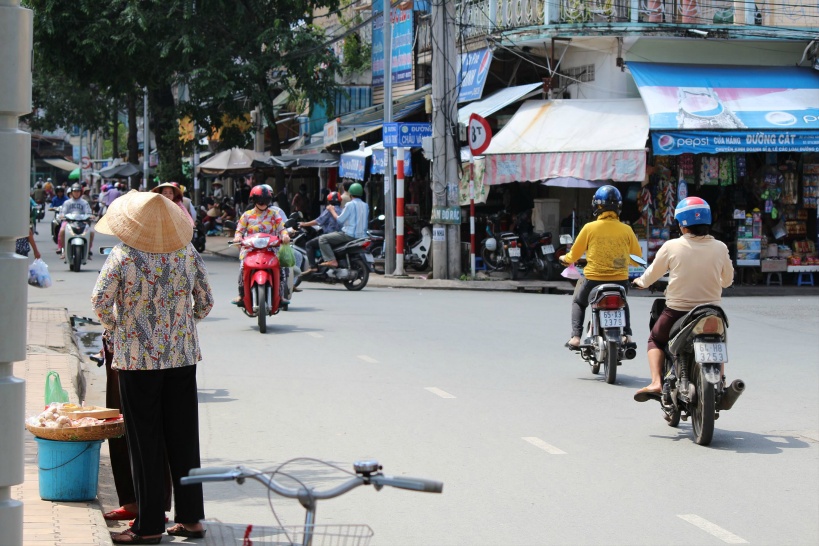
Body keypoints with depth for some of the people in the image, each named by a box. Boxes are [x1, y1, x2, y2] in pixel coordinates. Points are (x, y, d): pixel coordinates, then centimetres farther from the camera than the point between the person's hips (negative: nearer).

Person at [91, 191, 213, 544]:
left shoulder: (123, 256, -11)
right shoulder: (187, 252, 1)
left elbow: (100, 302, -14)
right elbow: (205, 302, 6)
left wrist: (114, 328, 5)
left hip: (137, 359, -4)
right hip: (182, 356, 4)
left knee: (145, 442, 3)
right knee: (183, 438, 11)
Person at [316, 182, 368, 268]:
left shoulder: (350, 204, -10)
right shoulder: (365, 205, 12)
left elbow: (340, 220, -9)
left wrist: (332, 210, 6)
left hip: (349, 234, -8)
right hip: (362, 236, 8)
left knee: (322, 239, -7)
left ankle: (331, 260, -21)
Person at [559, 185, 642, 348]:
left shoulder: (589, 228, -7)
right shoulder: (626, 230, -4)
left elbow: (575, 254, 2)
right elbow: (638, 255, 6)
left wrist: (565, 258, 25)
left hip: (593, 279, -2)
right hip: (620, 280, 2)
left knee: (578, 302, 28)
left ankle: (575, 336, 11)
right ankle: (627, 334, 17)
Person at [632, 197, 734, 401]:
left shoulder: (671, 247, -9)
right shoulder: (720, 248, -4)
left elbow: (652, 275, 3)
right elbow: (727, 280, 10)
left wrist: (640, 281, 26)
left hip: (677, 312, -2)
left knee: (656, 340, 25)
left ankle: (655, 383, 6)